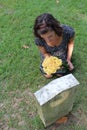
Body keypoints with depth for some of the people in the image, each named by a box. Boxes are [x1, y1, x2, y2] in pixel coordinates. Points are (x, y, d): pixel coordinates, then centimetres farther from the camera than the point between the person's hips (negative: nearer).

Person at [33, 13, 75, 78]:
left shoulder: (68, 31, -40)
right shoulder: (38, 40, -38)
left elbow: (71, 42, -14)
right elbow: (45, 53, -16)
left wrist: (68, 59, -15)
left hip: (63, 56, 0)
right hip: (49, 56, 0)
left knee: (61, 74, 14)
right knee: (48, 75, 14)